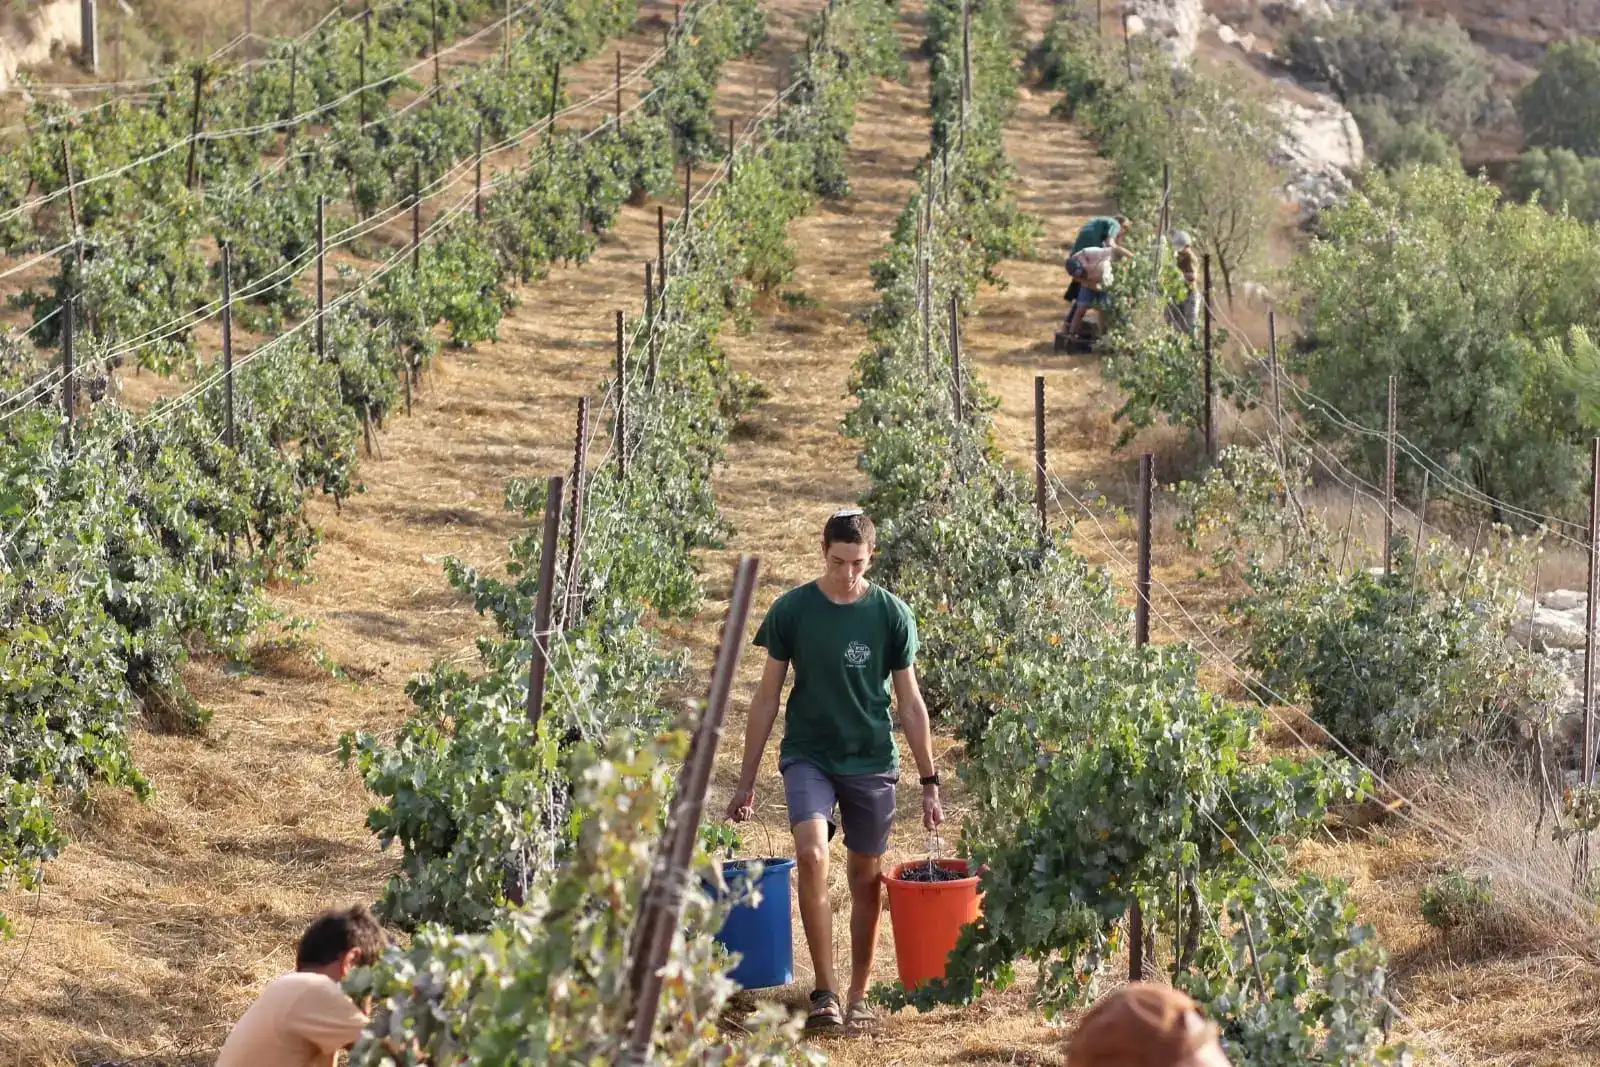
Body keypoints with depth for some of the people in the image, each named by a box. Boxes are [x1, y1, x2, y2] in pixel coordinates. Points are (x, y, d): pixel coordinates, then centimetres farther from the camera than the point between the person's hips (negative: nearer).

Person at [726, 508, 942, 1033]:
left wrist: (929, 782, 3)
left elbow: (910, 703, 4)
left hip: (872, 760, 1)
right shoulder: (792, 610, -3)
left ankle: (858, 995, 21)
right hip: (808, 754, -1)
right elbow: (767, 698, 3)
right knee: (811, 854, -23)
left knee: (867, 878, 6)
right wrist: (746, 781, 2)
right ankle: (825, 990, -17)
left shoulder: (891, 614, -2)